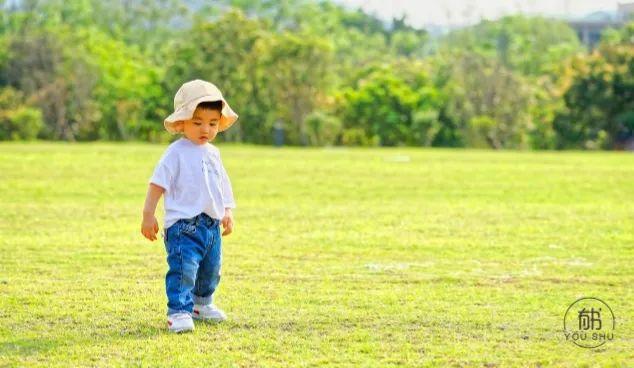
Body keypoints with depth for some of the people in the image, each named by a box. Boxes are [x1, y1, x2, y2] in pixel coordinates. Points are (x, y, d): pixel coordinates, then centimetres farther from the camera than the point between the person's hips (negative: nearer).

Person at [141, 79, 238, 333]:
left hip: (212, 225, 8)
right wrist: (148, 215, -15)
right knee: (183, 269, -18)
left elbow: (222, 186, 23)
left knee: (211, 270, 19)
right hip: (183, 225, -8)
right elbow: (158, 184, -11)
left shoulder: (212, 153, 14)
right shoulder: (176, 153, -9)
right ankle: (178, 312, -18)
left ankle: (201, 304, 39)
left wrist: (228, 212, 12)